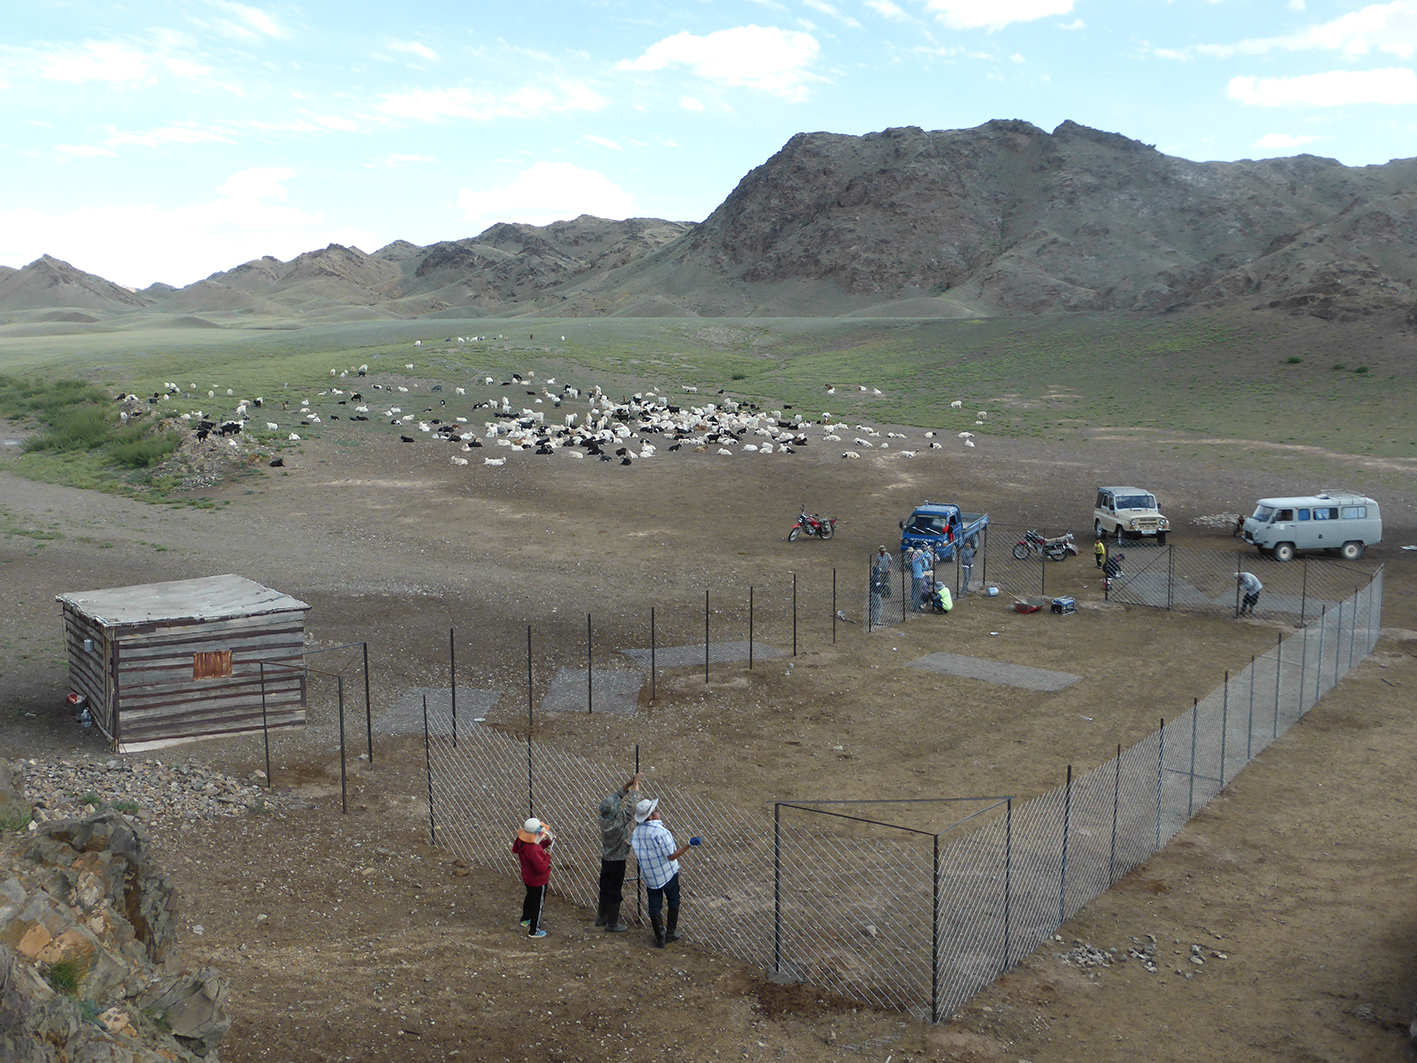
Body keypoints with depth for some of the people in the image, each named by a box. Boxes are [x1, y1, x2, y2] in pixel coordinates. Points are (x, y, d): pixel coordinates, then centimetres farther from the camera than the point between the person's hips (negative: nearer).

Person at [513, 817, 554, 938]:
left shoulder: (522, 842, -10)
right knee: (538, 904, 11)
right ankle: (534, 930, 28)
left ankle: (525, 919, 55)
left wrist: (547, 842, 0)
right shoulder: (533, 850, -39)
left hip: (527, 878, 9)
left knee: (530, 898, 32)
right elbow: (541, 868, -36)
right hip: (538, 882, -9)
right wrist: (548, 856, -23)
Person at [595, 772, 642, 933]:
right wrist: (636, 783, -14)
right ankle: (612, 924, 20)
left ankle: (602, 917, 38)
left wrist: (628, 784, -6)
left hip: (605, 858, 7)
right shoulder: (620, 820, -32)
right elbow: (632, 802, -25)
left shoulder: (603, 817, -13)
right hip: (617, 860, -7)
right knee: (615, 891, 7)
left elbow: (618, 796, -1)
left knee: (605, 888, 22)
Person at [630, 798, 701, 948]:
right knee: (673, 901, 18)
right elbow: (672, 856, -23)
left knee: (654, 905, 13)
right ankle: (670, 933, 25)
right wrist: (689, 844, -25)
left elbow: (637, 857, 4)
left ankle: (660, 938, 18)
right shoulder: (660, 831, -26)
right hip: (667, 873, -4)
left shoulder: (637, 831, -6)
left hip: (649, 876, 4)